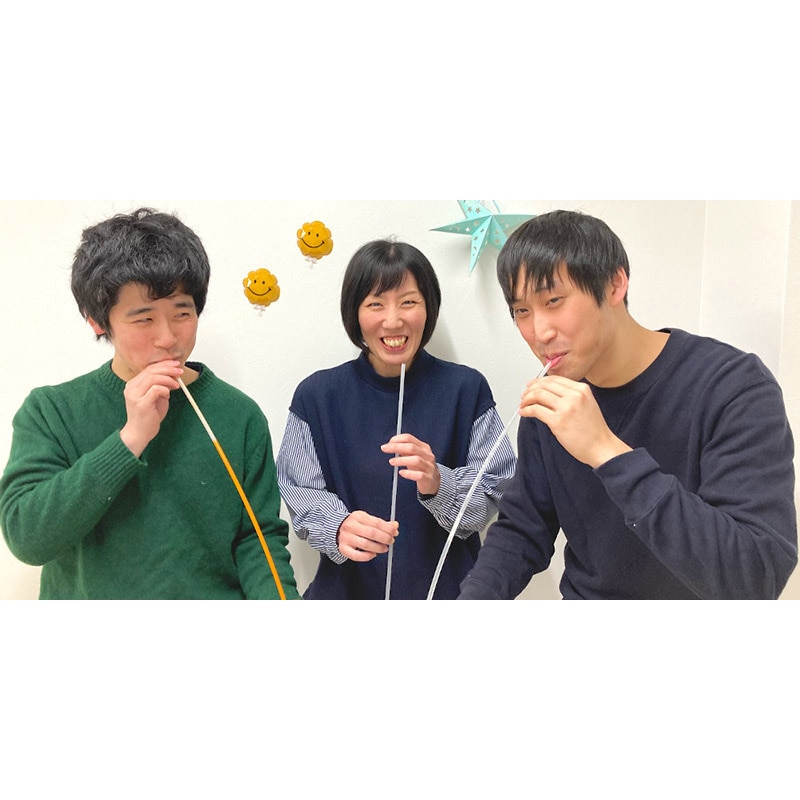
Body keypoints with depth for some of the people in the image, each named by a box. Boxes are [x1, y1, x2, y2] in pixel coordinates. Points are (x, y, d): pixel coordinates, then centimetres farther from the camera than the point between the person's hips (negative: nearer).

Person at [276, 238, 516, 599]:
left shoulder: (466, 388, -10)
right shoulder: (317, 395, -7)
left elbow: (493, 492, -11)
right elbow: (300, 492, -9)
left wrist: (439, 484, -31)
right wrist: (338, 526, -29)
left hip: (447, 587, 0)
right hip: (350, 588, 0)